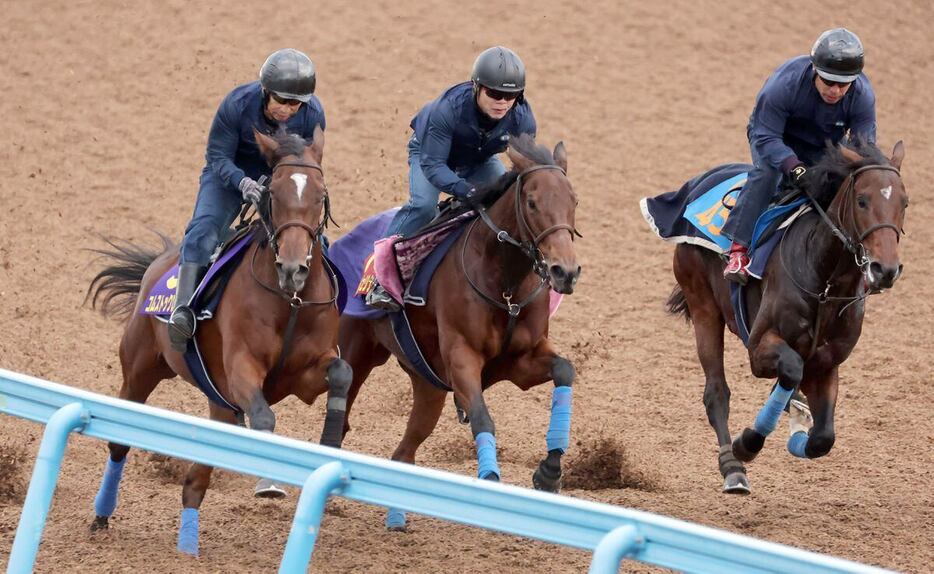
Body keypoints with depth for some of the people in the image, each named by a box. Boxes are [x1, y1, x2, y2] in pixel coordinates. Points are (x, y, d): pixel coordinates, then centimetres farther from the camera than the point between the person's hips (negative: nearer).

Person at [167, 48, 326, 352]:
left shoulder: (313, 115, -23)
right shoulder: (237, 104, -30)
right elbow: (217, 156, -22)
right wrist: (243, 183, -41)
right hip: (231, 173, -3)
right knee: (205, 227, -27)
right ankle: (183, 309, -35)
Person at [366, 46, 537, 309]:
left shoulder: (522, 118, -30)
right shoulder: (448, 108, -43)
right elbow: (433, 165, -41)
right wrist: (465, 190, -57)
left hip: (480, 160, 4)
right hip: (430, 152, -4)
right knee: (423, 204, -29)